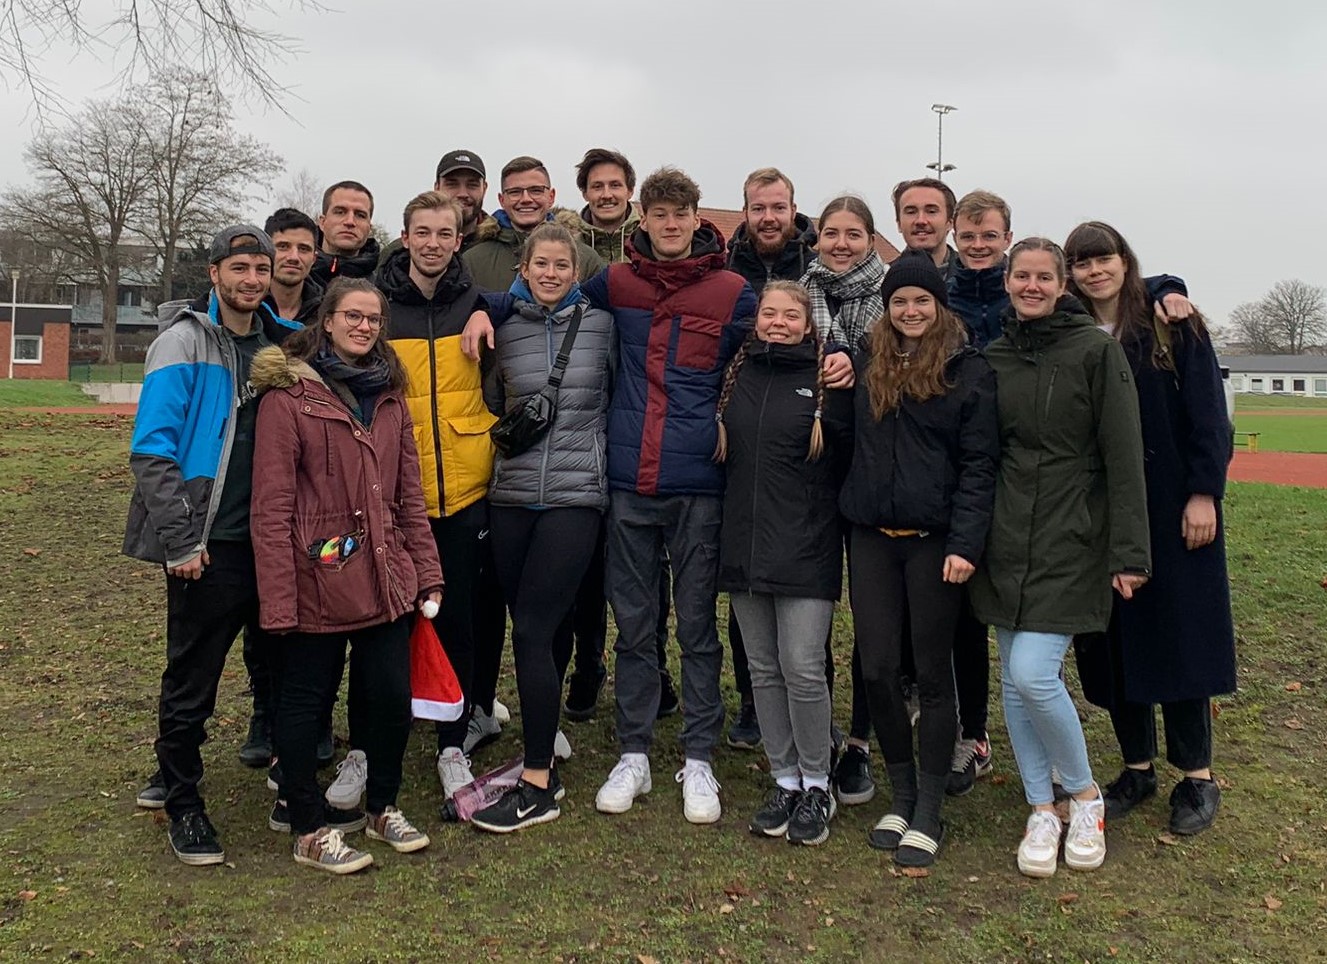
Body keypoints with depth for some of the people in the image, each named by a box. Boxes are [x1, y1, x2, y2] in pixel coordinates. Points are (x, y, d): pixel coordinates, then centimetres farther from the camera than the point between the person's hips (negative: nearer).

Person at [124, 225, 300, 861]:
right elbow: (152, 450, -12)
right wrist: (180, 540, -16)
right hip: (209, 546, -5)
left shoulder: (283, 342, 10)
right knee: (192, 680, 5)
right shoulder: (185, 341, -7)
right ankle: (181, 802, 22)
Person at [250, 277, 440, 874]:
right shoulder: (288, 395, -8)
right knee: (305, 703, 9)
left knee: (392, 698, 9)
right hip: (316, 581, -5)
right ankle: (309, 832, 24)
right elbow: (271, 508, -12)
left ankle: (383, 809, 31)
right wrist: (278, 600, -16)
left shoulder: (389, 397, 12)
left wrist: (427, 572, 8)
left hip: (385, 581, 6)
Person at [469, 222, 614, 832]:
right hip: (512, 495, 3)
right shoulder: (504, 330, 10)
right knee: (535, 628, 6)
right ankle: (543, 750, 23)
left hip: (575, 495, -3)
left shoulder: (600, 325, 3)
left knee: (533, 630, -10)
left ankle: (537, 787, -3)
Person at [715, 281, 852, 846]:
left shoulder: (828, 379, -2)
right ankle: (784, 780, 23)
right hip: (744, 541, 5)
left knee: (802, 668, -6)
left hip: (806, 546, -5)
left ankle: (816, 787, 12)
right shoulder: (736, 375, 11)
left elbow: (851, 456, 1)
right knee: (763, 668, 10)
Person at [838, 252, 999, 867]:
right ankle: (901, 795, 23)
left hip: (934, 539, -3)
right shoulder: (865, 362, 10)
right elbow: (847, 441, 14)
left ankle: (929, 812, 16)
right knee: (877, 667, 4)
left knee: (932, 672, 5)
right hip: (872, 537, 3)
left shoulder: (969, 370, -1)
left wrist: (965, 543, -13)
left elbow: (979, 463, -6)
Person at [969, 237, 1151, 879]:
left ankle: (1084, 794, 13)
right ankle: (1041, 810, 23)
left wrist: (1129, 551, -12)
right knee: (1013, 681, 7)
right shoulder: (992, 357, 8)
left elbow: (1123, 457, -8)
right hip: (1006, 537, 5)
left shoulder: (1096, 351, -6)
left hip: (1071, 538, -5)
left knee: (1032, 673, -13)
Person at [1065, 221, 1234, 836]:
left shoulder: (1174, 327, 0)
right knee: (1113, 638, 6)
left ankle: (1196, 776, 13)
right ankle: (1137, 767, 20)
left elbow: (1208, 414, -4)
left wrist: (1203, 493, -12)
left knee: (1179, 632, 1)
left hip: (1173, 505, -3)